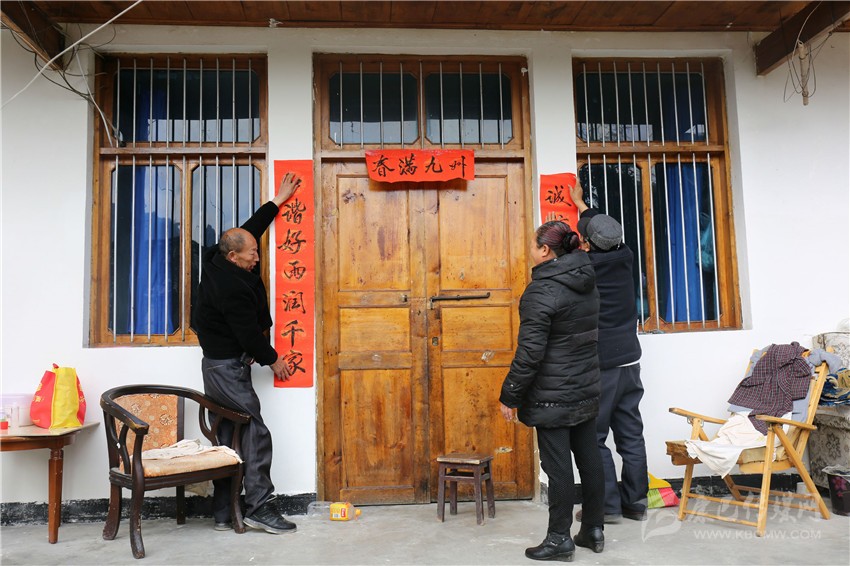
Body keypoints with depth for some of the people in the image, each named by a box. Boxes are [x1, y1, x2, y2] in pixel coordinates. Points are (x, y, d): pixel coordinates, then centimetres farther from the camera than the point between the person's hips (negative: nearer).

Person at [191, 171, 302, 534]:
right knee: (255, 435, -7)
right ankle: (259, 508, -2)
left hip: (219, 364, 10)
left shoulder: (219, 263, 4)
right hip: (228, 367, -10)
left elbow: (251, 228, 16)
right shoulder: (232, 287, -23)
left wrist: (278, 201, 22)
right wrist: (273, 359, -2)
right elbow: (248, 331, -18)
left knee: (228, 438, 11)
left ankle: (223, 514, 17)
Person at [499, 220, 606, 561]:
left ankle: (559, 539, 14)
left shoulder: (542, 290, -18)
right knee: (589, 458, 15)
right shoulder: (586, 283, 7)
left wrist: (509, 396, -13)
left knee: (558, 466, 2)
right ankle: (594, 530, 29)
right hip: (587, 391, 8)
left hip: (553, 397, -8)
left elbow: (529, 352, -20)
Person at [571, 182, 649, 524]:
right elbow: (606, 231, 21)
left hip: (597, 367, -6)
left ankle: (608, 505, 8)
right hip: (629, 361, 6)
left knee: (594, 438, 4)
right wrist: (580, 203, 35)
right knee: (631, 435, 11)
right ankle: (635, 502, 20)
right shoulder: (624, 258, 2)